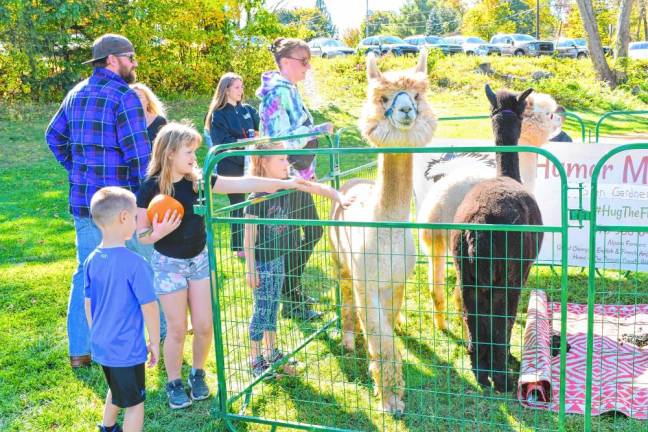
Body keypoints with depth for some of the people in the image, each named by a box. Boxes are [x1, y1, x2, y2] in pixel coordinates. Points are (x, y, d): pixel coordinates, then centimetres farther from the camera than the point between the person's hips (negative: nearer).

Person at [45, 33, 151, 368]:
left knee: (86, 273, 14)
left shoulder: (76, 94, 11)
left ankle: (79, 350, 19)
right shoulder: (124, 96, -13)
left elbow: (54, 136, 20)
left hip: (82, 200, 7)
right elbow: (139, 155, -17)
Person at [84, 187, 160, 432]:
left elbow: (88, 304, 7)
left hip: (100, 346, 7)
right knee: (134, 403, 10)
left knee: (116, 390, 31)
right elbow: (149, 306, -17)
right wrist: (154, 343, -4)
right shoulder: (134, 263, -22)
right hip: (128, 349, -7)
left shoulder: (91, 261, -3)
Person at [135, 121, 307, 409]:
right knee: (177, 330, 5)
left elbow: (242, 184, -11)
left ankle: (197, 374, 32)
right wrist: (159, 232, -33)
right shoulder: (151, 188, -16)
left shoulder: (198, 180, -7)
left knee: (204, 326, 8)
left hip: (200, 259, 4)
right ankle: (174, 383, 25)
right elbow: (142, 235, -11)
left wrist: (285, 183, -15)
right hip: (168, 264, -4)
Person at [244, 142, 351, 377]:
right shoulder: (257, 197, -21)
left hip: (278, 258, 7)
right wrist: (250, 268, -16)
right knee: (262, 309, 4)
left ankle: (271, 352, 31)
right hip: (261, 261, -7)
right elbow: (249, 236, -18)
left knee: (273, 306, 17)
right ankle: (256, 359, 18)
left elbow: (319, 188, 1)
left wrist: (340, 198, -16)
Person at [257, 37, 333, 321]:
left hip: (298, 177, 10)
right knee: (291, 239, 1)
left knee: (314, 231, 18)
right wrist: (316, 130, -19)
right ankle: (291, 302, 15)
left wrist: (308, 171, 24)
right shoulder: (278, 93, -17)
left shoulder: (289, 90, 13)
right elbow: (280, 140, -23)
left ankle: (292, 289, 31)